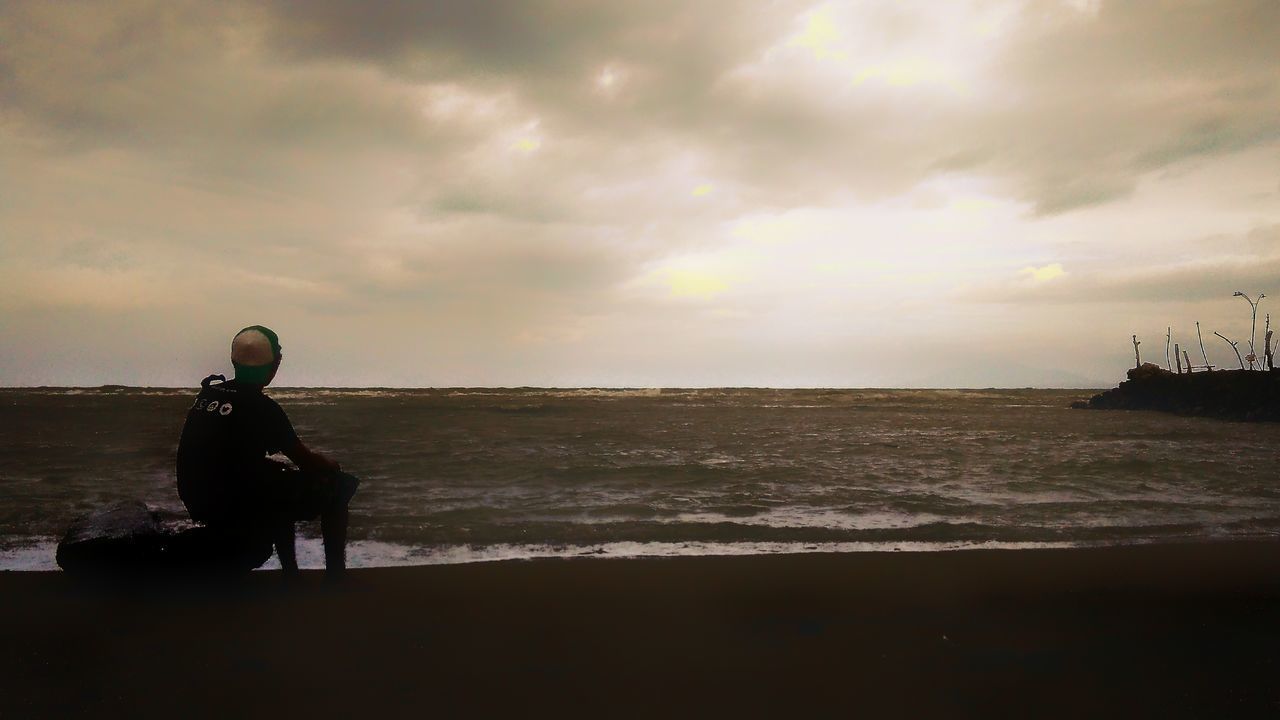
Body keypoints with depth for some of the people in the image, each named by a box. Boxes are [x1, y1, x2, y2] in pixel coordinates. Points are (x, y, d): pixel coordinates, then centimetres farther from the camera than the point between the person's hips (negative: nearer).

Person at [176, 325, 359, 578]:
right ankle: (335, 577, 8)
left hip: (198, 502, 8)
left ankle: (290, 574, 35)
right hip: (234, 509, -8)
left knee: (280, 475, 33)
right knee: (339, 487, 3)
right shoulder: (262, 408, -18)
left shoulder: (209, 390, 4)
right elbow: (304, 459, -9)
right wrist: (332, 466, 13)